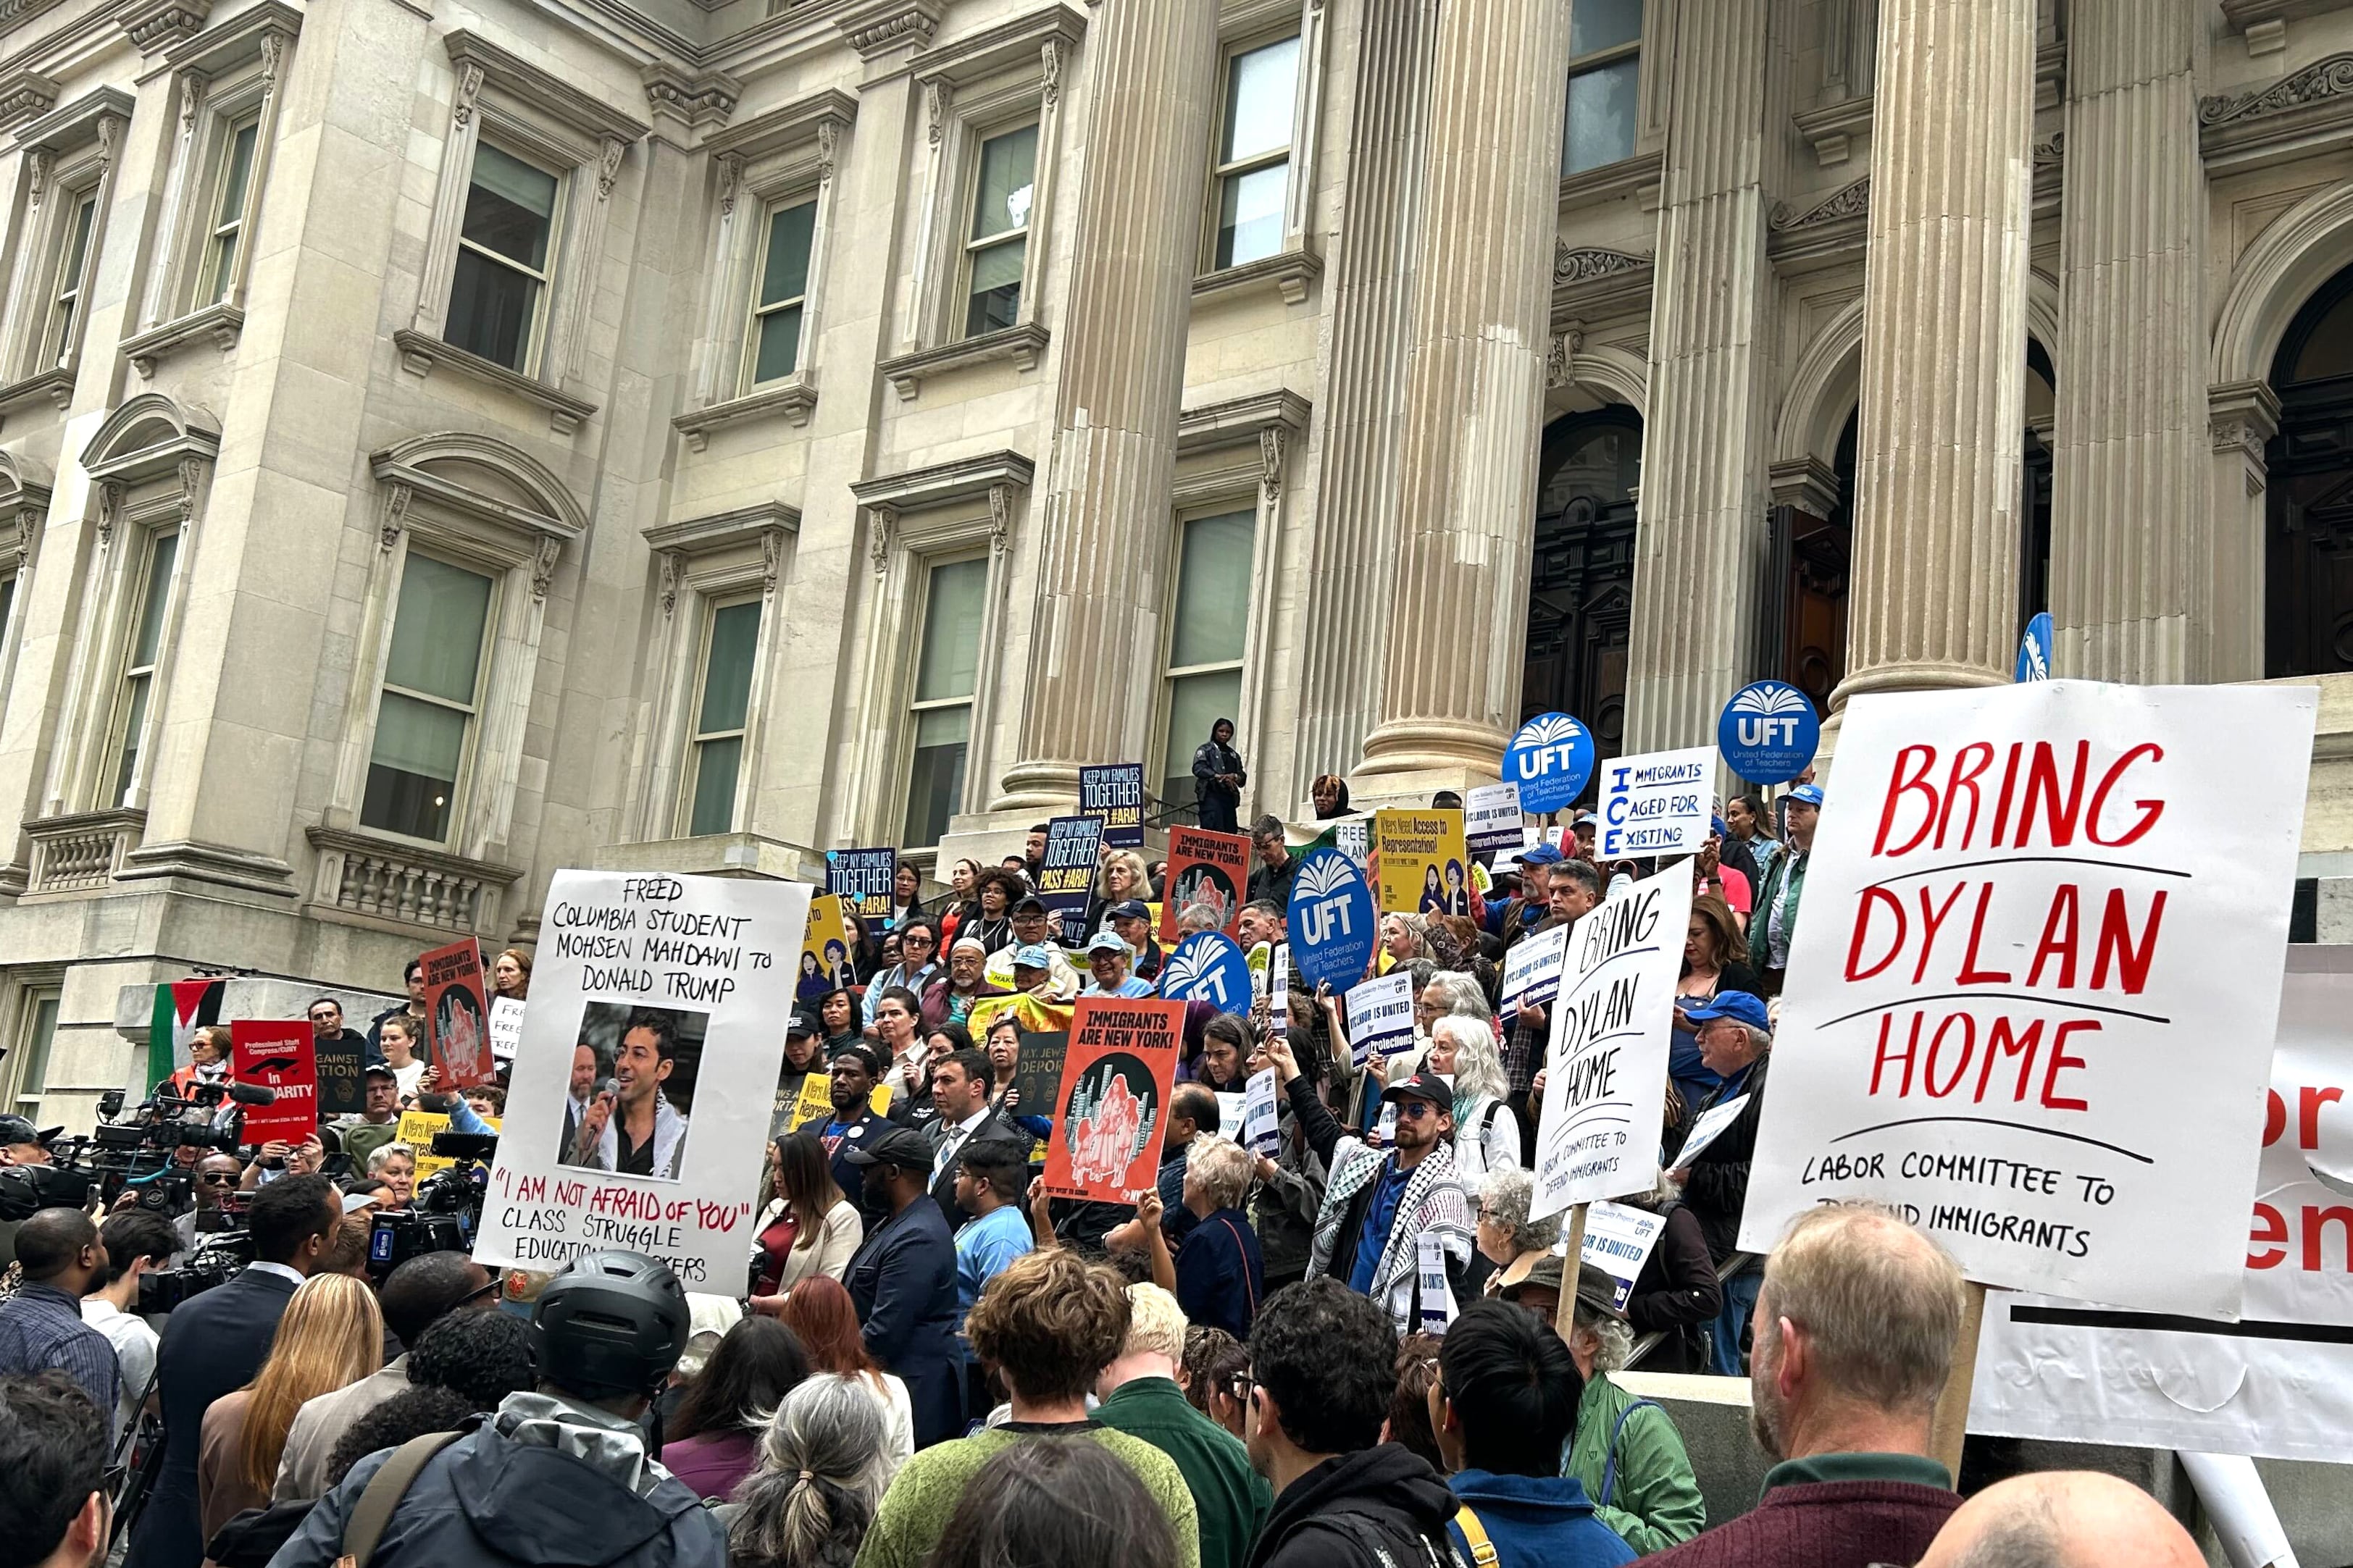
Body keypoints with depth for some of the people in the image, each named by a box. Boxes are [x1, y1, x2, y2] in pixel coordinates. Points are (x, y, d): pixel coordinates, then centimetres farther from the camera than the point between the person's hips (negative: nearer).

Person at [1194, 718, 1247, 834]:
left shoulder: (1234, 755, 22)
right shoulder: (1206, 749, 6)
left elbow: (1243, 777, 14)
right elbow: (1198, 768, -10)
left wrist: (1234, 777, -10)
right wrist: (1218, 776, -20)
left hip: (1229, 797, 6)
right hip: (1211, 795, -6)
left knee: (1231, 832, -2)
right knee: (1213, 830, -19)